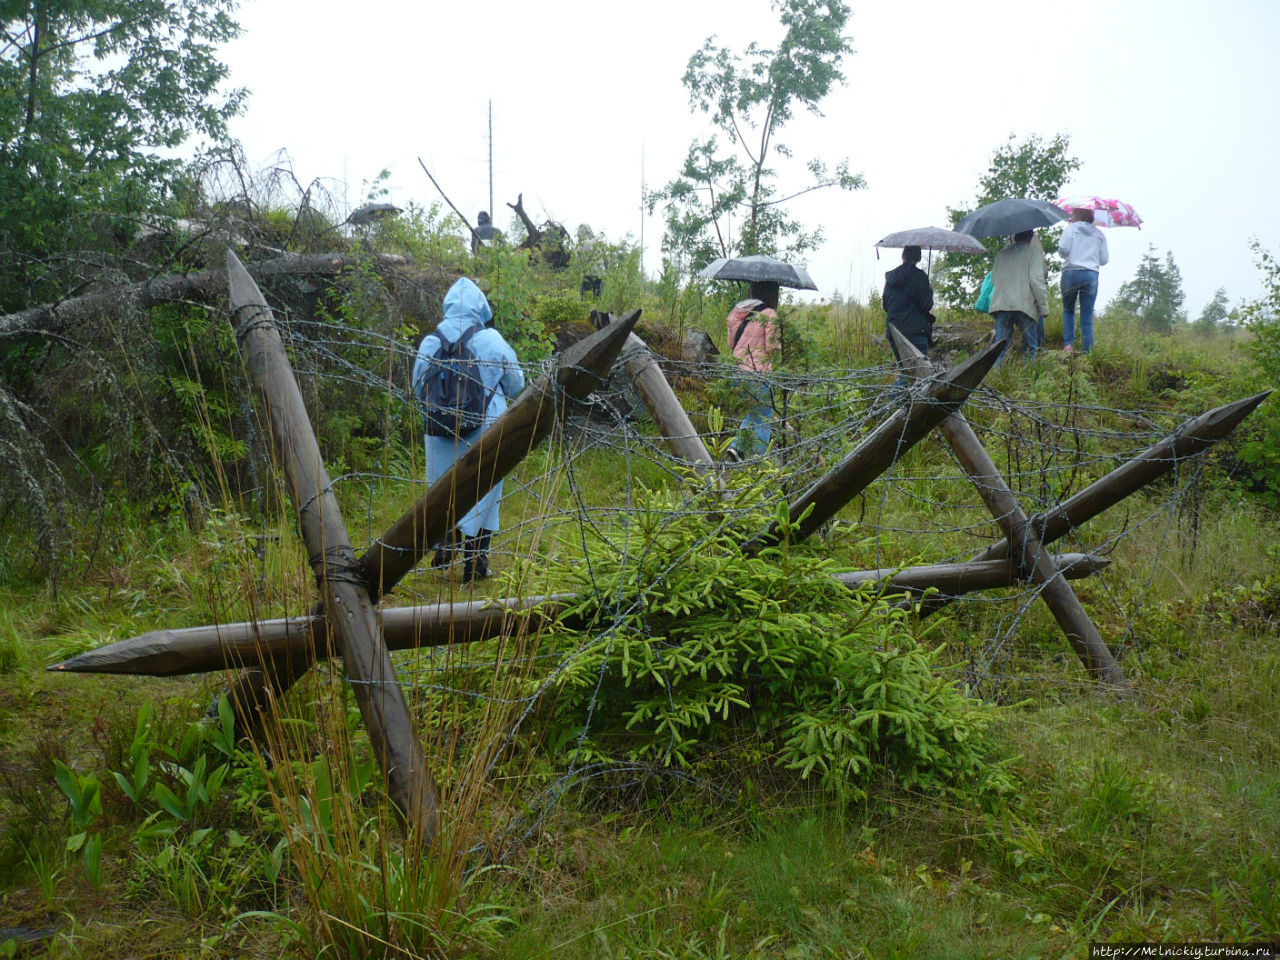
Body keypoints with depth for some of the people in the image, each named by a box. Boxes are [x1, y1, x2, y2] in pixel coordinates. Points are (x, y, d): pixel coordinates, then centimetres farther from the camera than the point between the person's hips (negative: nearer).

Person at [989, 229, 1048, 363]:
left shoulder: (1001, 254, 16)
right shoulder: (1034, 252, 2)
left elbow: (993, 280, 19)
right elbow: (1036, 280, -7)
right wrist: (1044, 307, -4)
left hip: (1001, 304, 4)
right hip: (1025, 305, -3)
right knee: (1030, 348, 6)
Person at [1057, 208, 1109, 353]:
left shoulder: (1071, 228, 5)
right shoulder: (1099, 234, 14)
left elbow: (1062, 250, -7)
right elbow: (1104, 260, 10)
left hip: (1071, 272, -2)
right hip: (1091, 275, 2)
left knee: (1068, 310, 16)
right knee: (1087, 317, 2)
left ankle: (1068, 344, -1)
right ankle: (1087, 352, -4)